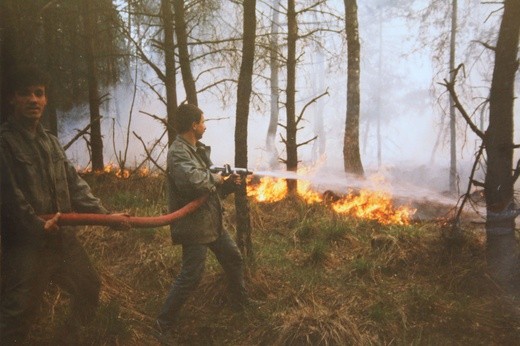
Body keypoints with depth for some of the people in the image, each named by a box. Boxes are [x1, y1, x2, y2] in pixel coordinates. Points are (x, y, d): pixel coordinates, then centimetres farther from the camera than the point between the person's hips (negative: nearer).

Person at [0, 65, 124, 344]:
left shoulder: (51, 142, 13)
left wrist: (104, 215, 2)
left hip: (63, 238, 8)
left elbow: (74, 185, 10)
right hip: (27, 245, -8)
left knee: (88, 288, 21)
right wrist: (36, 226, -24)